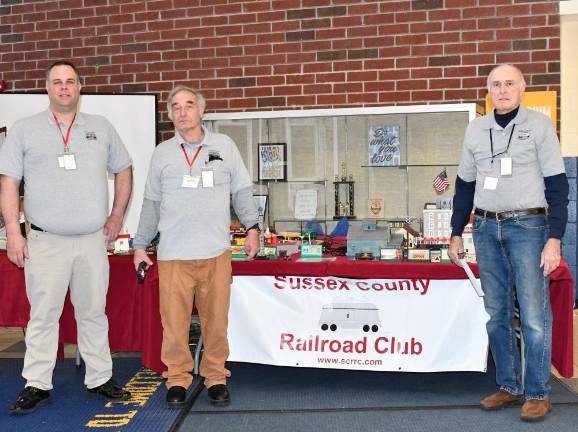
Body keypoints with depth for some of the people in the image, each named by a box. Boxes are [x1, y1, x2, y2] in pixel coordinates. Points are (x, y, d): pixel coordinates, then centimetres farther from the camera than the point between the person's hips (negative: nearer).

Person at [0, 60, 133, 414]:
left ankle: (100, 379, 20)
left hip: (93, 240, 2)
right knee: (43, 316, 3)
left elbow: (124, 170, 17)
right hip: (45, 242, -1)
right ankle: (37, 386, 15)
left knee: (94, 313, 10)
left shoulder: (102, 128, 11)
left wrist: (117, 215, 11)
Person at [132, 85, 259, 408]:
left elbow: (242, 191, 10)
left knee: (216, 321, 3)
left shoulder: (224, 145, 10)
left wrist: (252, 226, -1)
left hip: (216, 251, 0)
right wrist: (141, 245, 13)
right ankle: (178, 379, 16)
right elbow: (152, 203, 15)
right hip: (173, 254, 1)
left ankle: (216, 378, 18)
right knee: (174, 322, 0)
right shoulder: (162, 153, 13)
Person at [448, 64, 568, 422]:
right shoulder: (476, 129, 11)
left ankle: (538, 393, 13)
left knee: (534, 315, -1)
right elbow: (465, 183, 16)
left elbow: (557, 183, -3)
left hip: (528, 227, -4)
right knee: (496, 314, 8)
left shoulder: (539, 124, 0)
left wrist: (554, 239, -11)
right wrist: (457, 233, 12)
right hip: (486, 228, 4)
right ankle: (509, 386, 21)